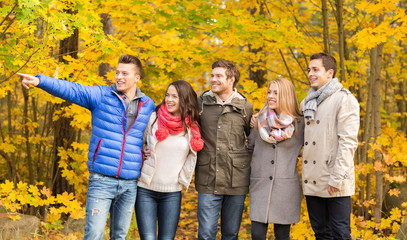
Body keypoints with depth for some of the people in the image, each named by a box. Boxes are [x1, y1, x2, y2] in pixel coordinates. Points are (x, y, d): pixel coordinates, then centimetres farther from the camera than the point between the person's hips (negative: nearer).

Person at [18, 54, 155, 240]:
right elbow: (70, 89, -10)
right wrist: (40, 81, -25)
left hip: (130, 185, 3)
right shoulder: (101, 95, 1)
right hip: (101, 181, -3)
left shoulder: (148, 106, 9)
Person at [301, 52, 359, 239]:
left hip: (335, 184, -7)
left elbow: (348, 141, -12)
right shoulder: (307, 103, 18)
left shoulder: (344, 99, -5)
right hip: (312, 182, 7)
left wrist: (337, 177, -18)